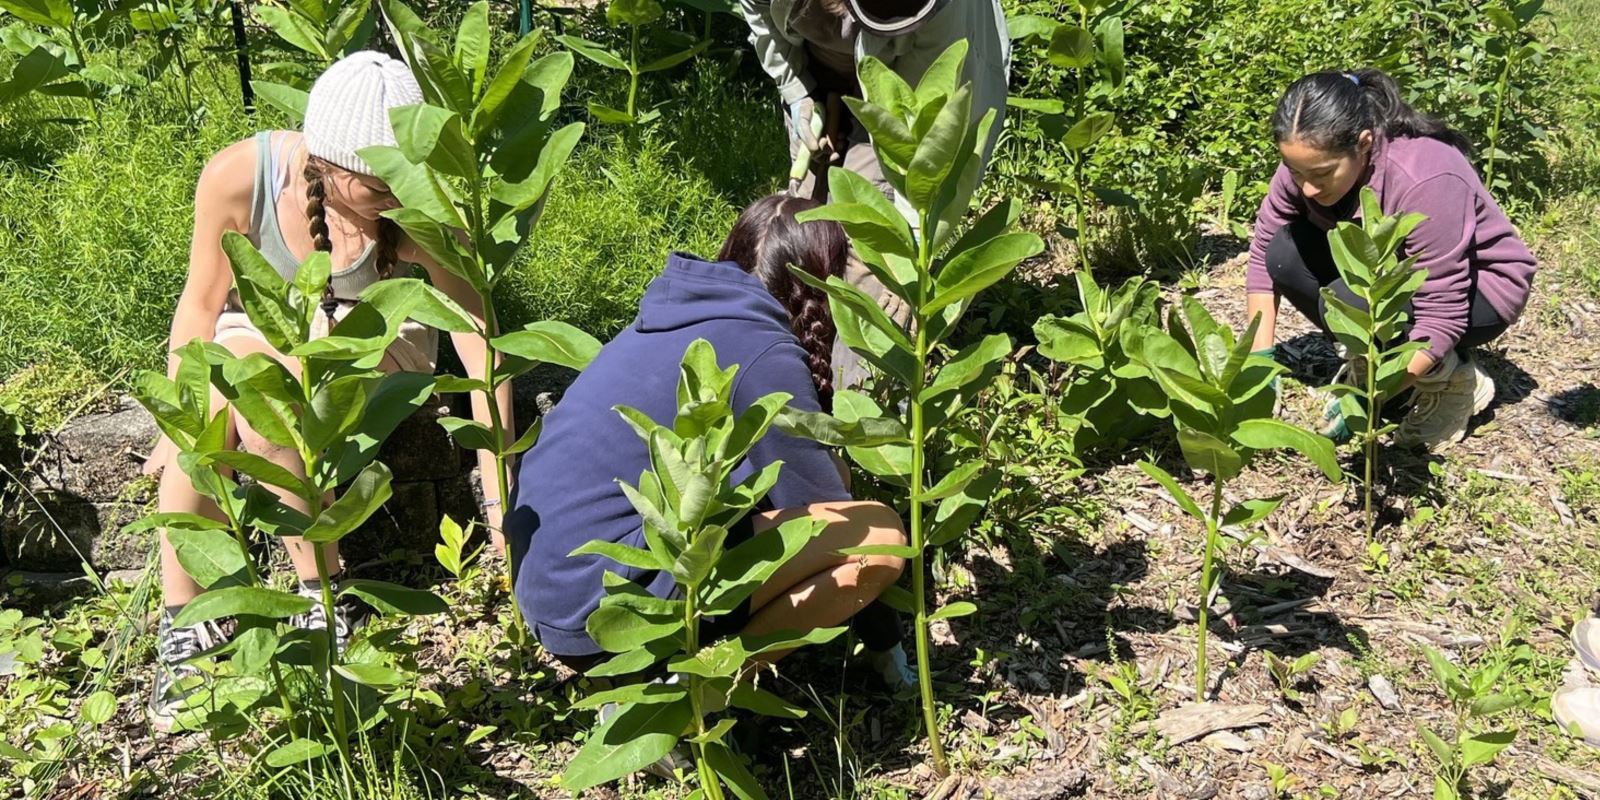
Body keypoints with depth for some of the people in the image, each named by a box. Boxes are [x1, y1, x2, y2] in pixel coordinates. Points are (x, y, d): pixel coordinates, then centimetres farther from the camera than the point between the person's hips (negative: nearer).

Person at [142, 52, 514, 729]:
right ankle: (184, 630, -11)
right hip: (262, 328, 2)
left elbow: (480, 351, -24)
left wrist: (499, 499, -22)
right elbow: (201, 304, -10)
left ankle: (324, 597, -16)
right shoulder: (237, 178, -26)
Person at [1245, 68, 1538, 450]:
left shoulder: (1425, 181, -37)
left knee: (1350, 303, -33)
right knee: (1284, 254, -18)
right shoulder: (1307, 162, -21)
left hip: (1480, 287, -6)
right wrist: (1260, 357, -16)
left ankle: (1455, 379, -6)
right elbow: (1263, 250, -12)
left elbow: (1440, 317, -36)